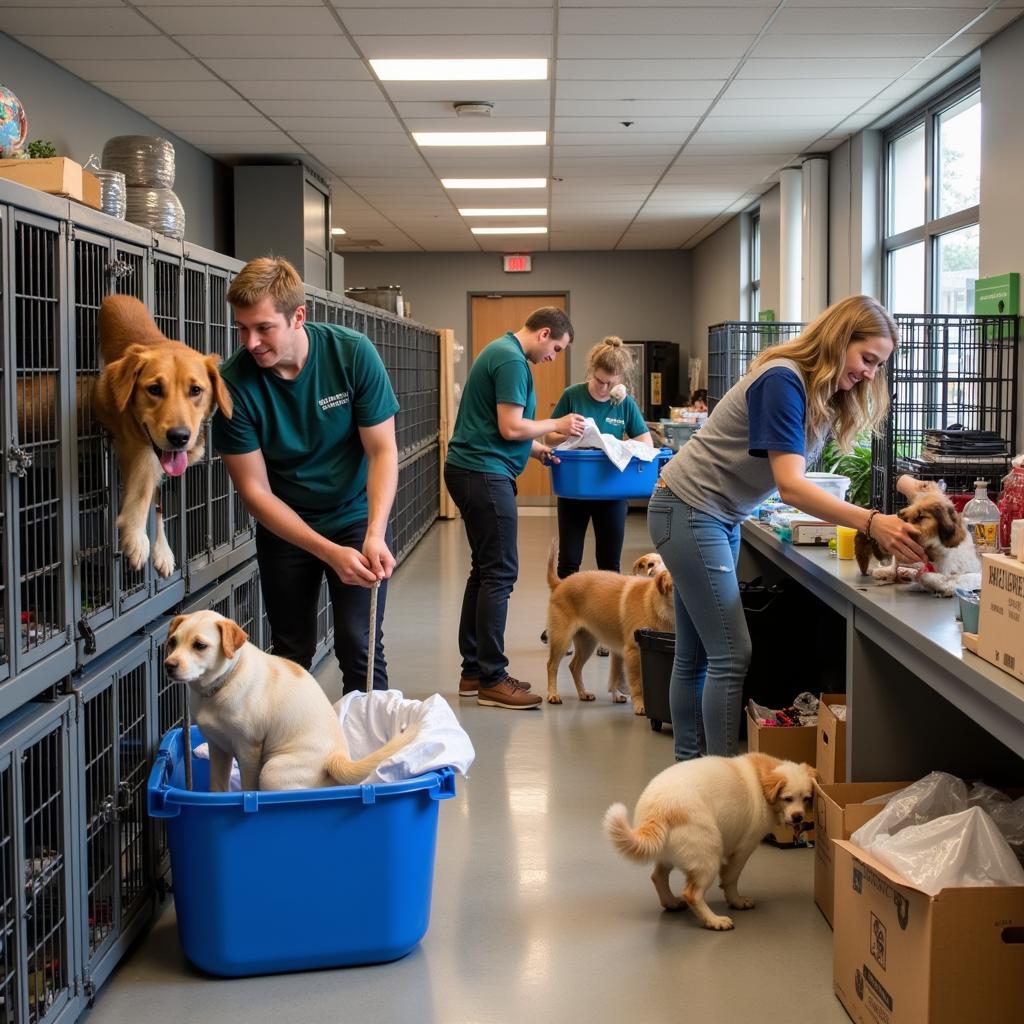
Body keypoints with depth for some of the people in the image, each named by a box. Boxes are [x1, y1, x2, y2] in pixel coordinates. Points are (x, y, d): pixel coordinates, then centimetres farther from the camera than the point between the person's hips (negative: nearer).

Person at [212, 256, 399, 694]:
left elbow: (382, 450, -14)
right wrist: (330, 553, -26)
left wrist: (375, 534, -29)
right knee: (291, 651, 8)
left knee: (358, 645, -8)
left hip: (357, 517, -1)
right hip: (283, 527, 1)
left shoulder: (353, 353, -19)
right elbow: (254, 488, -17)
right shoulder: (234, 381, -20)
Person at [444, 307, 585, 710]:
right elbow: (510, 427, -19)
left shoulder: (502, 352, 18)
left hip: (474, 470, 11)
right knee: (499, 572, -8)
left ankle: (474, 670, 18)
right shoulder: (512, 361, -14)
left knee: (486, 570, 14)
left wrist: (538, 449, 19)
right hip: (485, 474, -11)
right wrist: (556, 425, -6)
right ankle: (491, 679, -4)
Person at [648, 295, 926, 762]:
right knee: (731, 654, -11)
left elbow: (793, 482, 2)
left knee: (695, 655, 13)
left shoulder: (825, 394, 6)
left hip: (721, 519, 10)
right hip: (688, 511, -10)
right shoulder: (783, 381, -23)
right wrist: (872, 523, -39)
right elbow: (790, 485, -31)